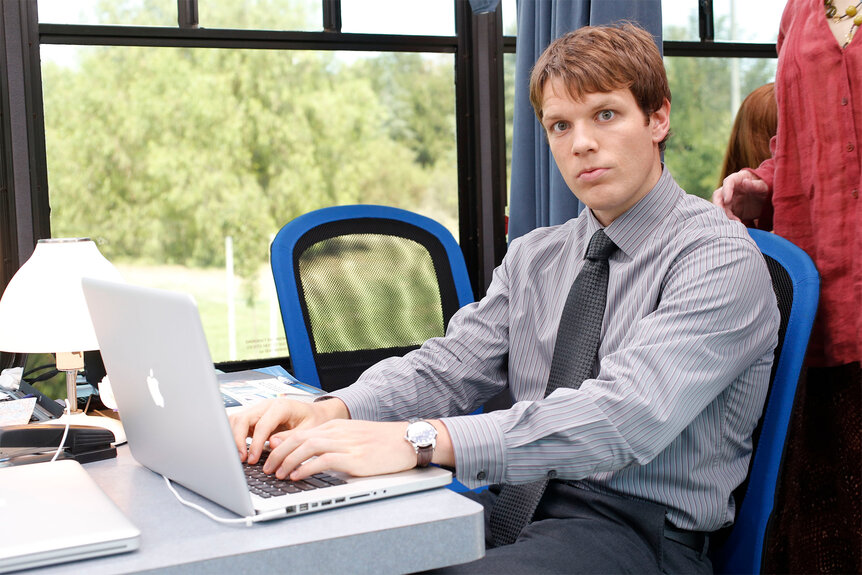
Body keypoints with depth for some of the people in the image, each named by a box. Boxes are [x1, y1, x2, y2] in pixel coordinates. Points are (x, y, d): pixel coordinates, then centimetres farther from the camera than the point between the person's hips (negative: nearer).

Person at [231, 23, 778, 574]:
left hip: (639, 529, -5)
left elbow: (627, 415, -25)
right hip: (517, 505, 6)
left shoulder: (720, 256, -10)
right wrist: (335, 410, -16)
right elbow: (445, 368, 5)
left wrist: (420, 441, -33)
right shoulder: (533, 257, 14)